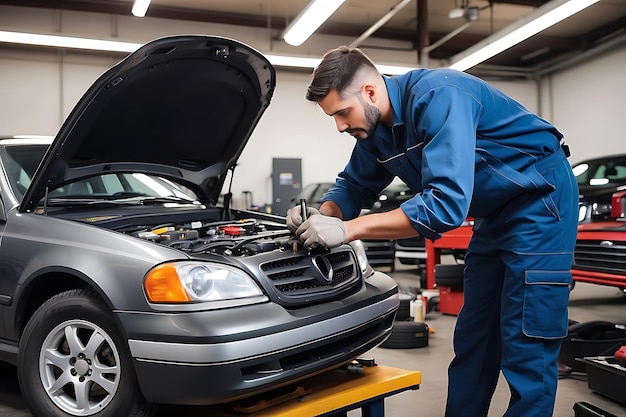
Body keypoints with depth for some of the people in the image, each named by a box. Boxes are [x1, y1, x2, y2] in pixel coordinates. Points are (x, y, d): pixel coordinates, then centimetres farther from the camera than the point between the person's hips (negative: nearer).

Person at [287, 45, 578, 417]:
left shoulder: (437, 97, -30)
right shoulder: (375, 129, -3)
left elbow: (447, 203, -38)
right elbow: (354, 186, 10)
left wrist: (346, 230, -35)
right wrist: (323, 214, -13)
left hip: (539, 196, -8)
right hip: (495, 211, 8)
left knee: (526, 345, -8)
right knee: (472, 339, 10)